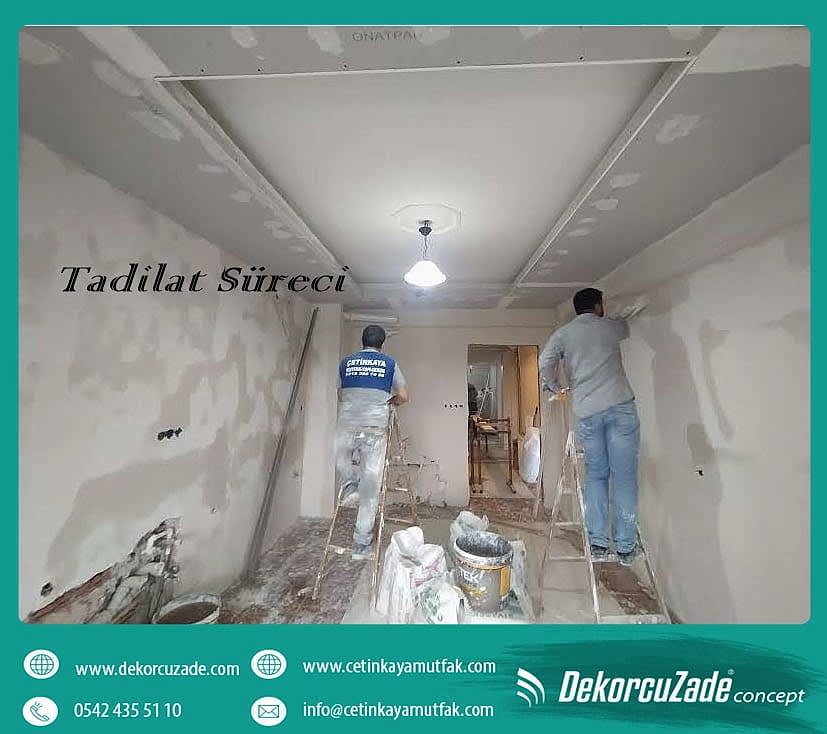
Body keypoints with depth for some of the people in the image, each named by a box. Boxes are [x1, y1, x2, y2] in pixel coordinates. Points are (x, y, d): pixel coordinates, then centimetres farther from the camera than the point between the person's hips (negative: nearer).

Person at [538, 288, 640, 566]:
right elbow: (625, 327, 34)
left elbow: (545, 363, -4)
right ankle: (625, 547, 12)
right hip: (620, 407, -1)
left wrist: (554, 387, 12)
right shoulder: (610, 327, 10)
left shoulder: (562, 334, 9)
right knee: (624, 476, 5)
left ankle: (598, 542, 15)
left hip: (586, 412, 1)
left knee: (595, 475, 12)